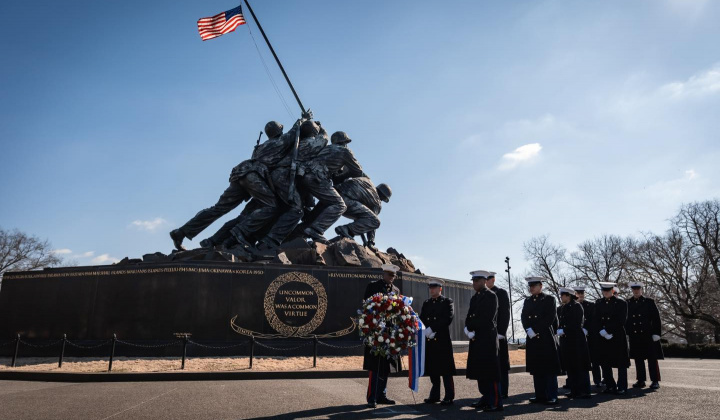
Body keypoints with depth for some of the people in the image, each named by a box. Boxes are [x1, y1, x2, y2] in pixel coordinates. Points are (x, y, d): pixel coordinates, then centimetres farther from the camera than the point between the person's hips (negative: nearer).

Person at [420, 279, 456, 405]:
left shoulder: (447, 302, 1)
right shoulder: (426, 303, 16)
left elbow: (448, 318, -11)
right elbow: (422, 319, 10)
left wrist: (432, 329, -17)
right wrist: (426, 332, -10)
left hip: (443, 341, -5)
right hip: (429, 341, 5)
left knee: (446, 371, -2)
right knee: (432, 370, 9)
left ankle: (449, 397, 6)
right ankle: (435, 395, 19)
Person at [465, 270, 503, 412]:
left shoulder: (491, 296, -8)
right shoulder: (474, 298, 16)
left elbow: (487, 319, -17)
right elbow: (469, 317, 13)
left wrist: (471, 328, -11)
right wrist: (469, 330, -6)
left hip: (488, 339, -8)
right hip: (476, 339, 8)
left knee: (490, 371, -6)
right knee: (480, 370, 11)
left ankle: (496, 403, 0)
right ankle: (486, 398, 21)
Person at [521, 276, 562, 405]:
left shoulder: (549, 299, -1)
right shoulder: (527, 301, 16)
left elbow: (550, 318, -10)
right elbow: (524, 317, 9)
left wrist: (535, 330, -13)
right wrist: (529, 330, -9)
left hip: (546, 338, -5)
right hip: (532, 338, 5)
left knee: (550, 369, -3)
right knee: (536, 369, 8)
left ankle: (552, 396, 2)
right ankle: (540, 395, 15)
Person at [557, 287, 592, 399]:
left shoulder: (577, 306, -8)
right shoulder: (563, 308, 13)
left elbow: (576, 324, -16)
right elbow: (561, 322, 14)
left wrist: (563, 330, -20)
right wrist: (559, 330, -5)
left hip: (577, 341, -8)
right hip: (566, 341, 8)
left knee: (580, 367, -2)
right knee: (570, 367, 10)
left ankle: (584, 391, 4)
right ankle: (574, 391, 18)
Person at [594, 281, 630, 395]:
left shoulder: (621, 303, -3)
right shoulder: (598, 303, 10)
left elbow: (621, 321, -9)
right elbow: (597, 320, 8)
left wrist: (609, 331, -14)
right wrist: (602, 331, -8)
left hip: (618, 337, -4)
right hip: (603, 338, 4)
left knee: (621, 363, 0)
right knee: (604, 362, 7)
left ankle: (622, 387, 7)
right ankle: (610, 386, 17)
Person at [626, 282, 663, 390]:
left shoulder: (649, 302, 1)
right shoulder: (628, 303, 8)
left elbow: (656, 319, -2)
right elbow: (625, 319, 10)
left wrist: (656, 333, -8)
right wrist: (626, 332, 5)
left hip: (648, 336, -3)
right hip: (634, 336, 3)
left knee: (652, 359, 0)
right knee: (638, 359, 8)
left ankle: (655, 381, 7)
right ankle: (641, 380, 15)